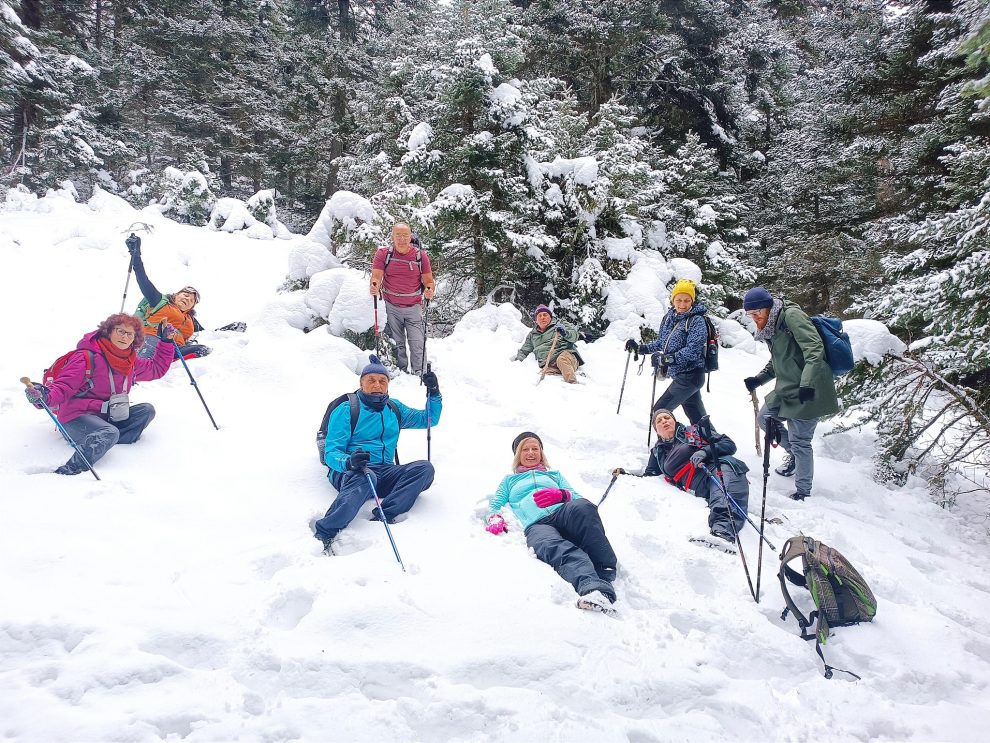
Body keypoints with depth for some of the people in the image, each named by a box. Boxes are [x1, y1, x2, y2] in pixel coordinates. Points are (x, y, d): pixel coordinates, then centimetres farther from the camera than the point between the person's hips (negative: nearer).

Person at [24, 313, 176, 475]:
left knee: (147, 410, -11)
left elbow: (157, 368, 28)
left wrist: (166, 341, 20)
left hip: (107, 417, 8)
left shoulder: (132, 363, 11)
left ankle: (102, 443, -25)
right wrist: (46, 397, -38)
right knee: (110, 433, -36)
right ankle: (68, 471, -47)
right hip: (77, 416, -8)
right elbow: (64, 385, -17)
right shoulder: (87, 357, -10)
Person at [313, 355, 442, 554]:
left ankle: (383, 517, -39)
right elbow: (331, 452, -6)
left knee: (425, 468, -22)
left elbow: (429, 419, 30)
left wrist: (434, 393, 11)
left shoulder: (394, 409, 20)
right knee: (365, 477, -41)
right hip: (348, 472, -5)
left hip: (384, 472, 5)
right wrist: (349, 462, -30)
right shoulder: (346, 410, 3)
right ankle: (323, 534, -49)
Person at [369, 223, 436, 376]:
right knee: (397, 344, 5)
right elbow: (376, 275, -8)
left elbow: (428, 280, 1)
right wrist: (374, 286, -30)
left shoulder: (420, 255, 0)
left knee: (417, 344, -5)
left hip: (414, 307, 0)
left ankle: (419, 374, 5)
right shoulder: (383, 253, 0)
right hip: (391, 307, 0)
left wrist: (430, 290, -21)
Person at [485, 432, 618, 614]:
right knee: (559, 549, -41)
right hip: (536, 525, -2)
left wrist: (560, 495, -1)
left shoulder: (554, 475, 39)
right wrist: (495, 519, -1)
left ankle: (605, 573, -44)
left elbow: (577, 497, 23)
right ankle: (593, 587, -68)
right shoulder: (509, 480, 39)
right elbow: (494, 504, 24)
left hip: (563, 513, 2)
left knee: (583, 506, -39)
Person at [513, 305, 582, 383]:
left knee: (562, 359, -39)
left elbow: (574, 335, 5)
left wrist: (565, 333, -17)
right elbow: (524, 351, 37)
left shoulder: (559, 324, 18)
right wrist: (518, 359, 15)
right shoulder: (532, 334, 31)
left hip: (566, 354, -3)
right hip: (548, 366, 3)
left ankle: (572, 383, -55)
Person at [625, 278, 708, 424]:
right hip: (680, 375, 7)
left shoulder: (697, 321, -13)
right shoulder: (669, 318, 8)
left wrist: (667, 358, -33)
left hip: (689, 376, -7)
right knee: (699, 419, 15)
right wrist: (640, 348, 7)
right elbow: (661, 343, 18)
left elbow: (693, 350, -24)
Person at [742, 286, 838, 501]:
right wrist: (759, 379, 12)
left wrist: (807, 383, -33)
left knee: (799, 441, -4)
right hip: (787, 388, 10)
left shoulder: (792, 315, -15)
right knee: (765, 418, 19)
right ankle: (793, 453, 37)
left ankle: (803, 491, 8)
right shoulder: (771, 325, 13)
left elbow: (814, 348, -25)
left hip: (808, 391, -10)